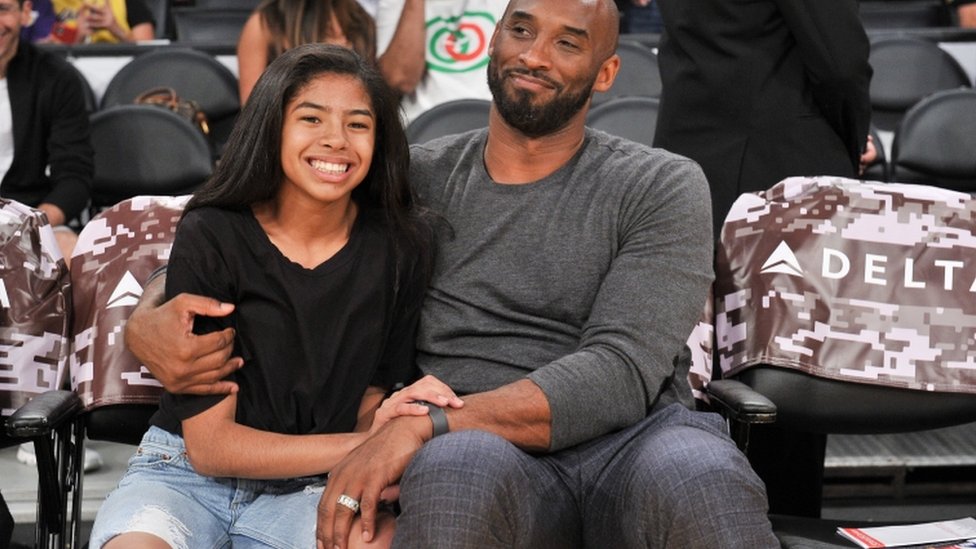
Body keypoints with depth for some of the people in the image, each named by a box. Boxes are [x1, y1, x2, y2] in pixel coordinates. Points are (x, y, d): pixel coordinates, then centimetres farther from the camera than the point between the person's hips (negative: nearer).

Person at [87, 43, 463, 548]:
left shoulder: (400, 247, -3)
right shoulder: (209, 237, -10)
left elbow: (367, 409, 5)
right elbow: (209, 445, -11)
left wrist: (381, 426, -20)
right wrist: (362, 445, -20)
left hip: (307, 491, 2)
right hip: (187, 476, -1)